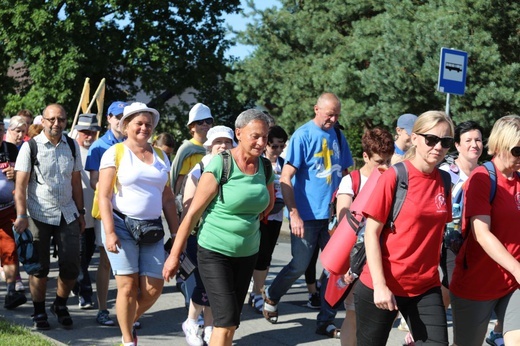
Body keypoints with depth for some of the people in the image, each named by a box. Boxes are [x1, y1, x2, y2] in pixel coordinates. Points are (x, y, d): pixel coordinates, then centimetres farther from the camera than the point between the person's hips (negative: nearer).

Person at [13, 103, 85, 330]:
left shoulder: (72, 146, 7)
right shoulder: (31, 147, -5)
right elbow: (20, 184, -8)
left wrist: (80, 212, 12)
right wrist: (21, 215, -17)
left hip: (67, 214, 3)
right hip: (39, 215, -3)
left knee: (71, 265, -1)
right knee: (39, 267, 2)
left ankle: (60, 305, 22)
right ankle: (39, 312, 18)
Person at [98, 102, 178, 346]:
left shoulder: (160, 156, 14)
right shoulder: (115, 153, -1)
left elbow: (167, 199, 16)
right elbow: (104, 196, -6)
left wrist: (176, 233, 9)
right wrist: (109, 232, -16)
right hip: (122, 225, -4)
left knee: (153, 289, -2)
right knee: (128, 286, -6)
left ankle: (128, 323, 25)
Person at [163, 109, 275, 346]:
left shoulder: (265, 168, 1)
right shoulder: (219, 166, -15)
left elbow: (269, 202, 24)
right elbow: (193, 213, -11)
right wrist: (174, 255, -10)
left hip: (247, 253, 6)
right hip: (215, 252, -6)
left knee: (230, 321, 10)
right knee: (227, 319, -14)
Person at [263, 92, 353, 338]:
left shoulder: (338, 137, 7)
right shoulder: (303, 136, -10)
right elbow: (285, 178, -13)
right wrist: (294, 214, -19)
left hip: (333, 214, 5)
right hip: (307, 216, -5)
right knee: (299, 266, 1)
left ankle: (326, 321, 13)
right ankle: (271, 297, 29)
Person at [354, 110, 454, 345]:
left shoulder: (444, 181, 4)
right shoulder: (393, 177, -11)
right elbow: (371, 233, -11)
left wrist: (444, 281, 12)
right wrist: (380, 285, -18)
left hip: (426, 287, 4)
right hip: (383, 286, -4)